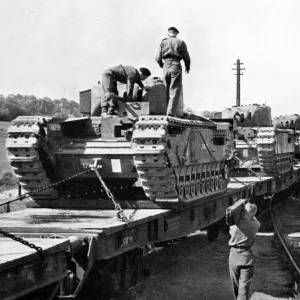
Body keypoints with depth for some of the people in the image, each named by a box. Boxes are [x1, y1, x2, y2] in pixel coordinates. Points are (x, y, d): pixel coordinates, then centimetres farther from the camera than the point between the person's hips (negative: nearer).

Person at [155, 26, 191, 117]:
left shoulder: (163, 42, 10)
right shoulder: (181, 42, 6)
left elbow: (158, 58, 6)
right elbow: (186, 57, 4)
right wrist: (187, 67, 23)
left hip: (166, 66, 2)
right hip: (176, 66, -2)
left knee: (166, 90, 14)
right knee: (175, 90, -4)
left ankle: (166, 110, 13)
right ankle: (171, 113, -16)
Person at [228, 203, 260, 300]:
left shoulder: (234, 225, -11)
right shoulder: (256, 225, -11)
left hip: (234, 255, 1)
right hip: (246, 256, -1)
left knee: (235, 286, 18)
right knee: (244, 287, -1)